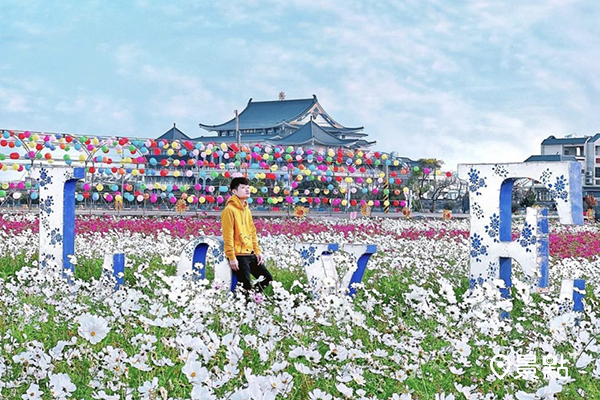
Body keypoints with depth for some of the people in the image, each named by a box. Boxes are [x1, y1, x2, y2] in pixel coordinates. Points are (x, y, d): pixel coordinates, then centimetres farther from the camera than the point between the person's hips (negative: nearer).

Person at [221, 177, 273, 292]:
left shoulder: (247, 210, 15)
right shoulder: (229, 210, -11)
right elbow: (228, 236, -15)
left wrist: (257, 251, 11)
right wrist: (231, 257, -19)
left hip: (250, 255, 9)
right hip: (238, 256, -9)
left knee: (267, 278, 9)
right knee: (246, 286, -13)